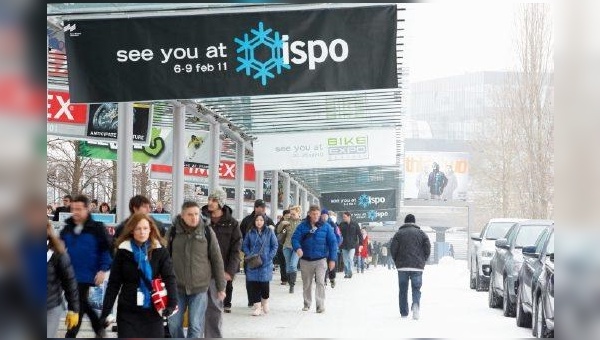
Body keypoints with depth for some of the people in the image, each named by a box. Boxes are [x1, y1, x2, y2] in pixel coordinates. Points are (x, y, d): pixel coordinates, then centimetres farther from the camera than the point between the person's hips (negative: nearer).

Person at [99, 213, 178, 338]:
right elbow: (113, 283, 1)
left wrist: (172, 302, -24)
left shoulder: (159, 250, -1)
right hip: (128, 311, 0)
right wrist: (105, 312, -3)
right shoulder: (123, 251, -1)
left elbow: (169, 277, -9)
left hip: (153, 311, 0)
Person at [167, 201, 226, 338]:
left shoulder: (207, 232, -4)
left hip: (200, 288, -1)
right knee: (174, 324, 5)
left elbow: (217, 261, 2)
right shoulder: (174, 232, -1)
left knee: (196, 327, -3)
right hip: (177, 287, 2)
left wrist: (221, 287, 4)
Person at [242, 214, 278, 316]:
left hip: (266, 263, -2)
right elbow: (244, 246, 9)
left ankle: (265, 303, 25)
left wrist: (269, 257, -8)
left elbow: (275, 246, 2)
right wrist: (249, 256, -5)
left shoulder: (269, 232, 0)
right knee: (254, 285, -2)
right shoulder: (250, 233, 5)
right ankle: (257, 307, 5)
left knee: (264, 284, -3)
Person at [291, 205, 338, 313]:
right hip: (306, 260, 2)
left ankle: (320, 305, -13)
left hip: (320, 259, -2)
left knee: (320, 282, -15)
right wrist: (298, 248, -28)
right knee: (306, 284, 13)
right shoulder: (303, 226, 0)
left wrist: (332, 259, -5)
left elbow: (333, 242, 0)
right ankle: (307, 304, 29)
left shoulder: (326, 227, -1)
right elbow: (295, 238, -6)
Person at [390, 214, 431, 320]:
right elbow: (428, 248, 1)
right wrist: (422, 261, 12)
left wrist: (397, 262, 9)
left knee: (403, 289, 9)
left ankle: (404, 312, 9)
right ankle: (416, 304, -24)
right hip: (417, 267, 0)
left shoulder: (399, 233, 3)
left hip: (402, 267, 0)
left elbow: (393, 249, -3)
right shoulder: (421, 233, 6)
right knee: (416, 288, 4)